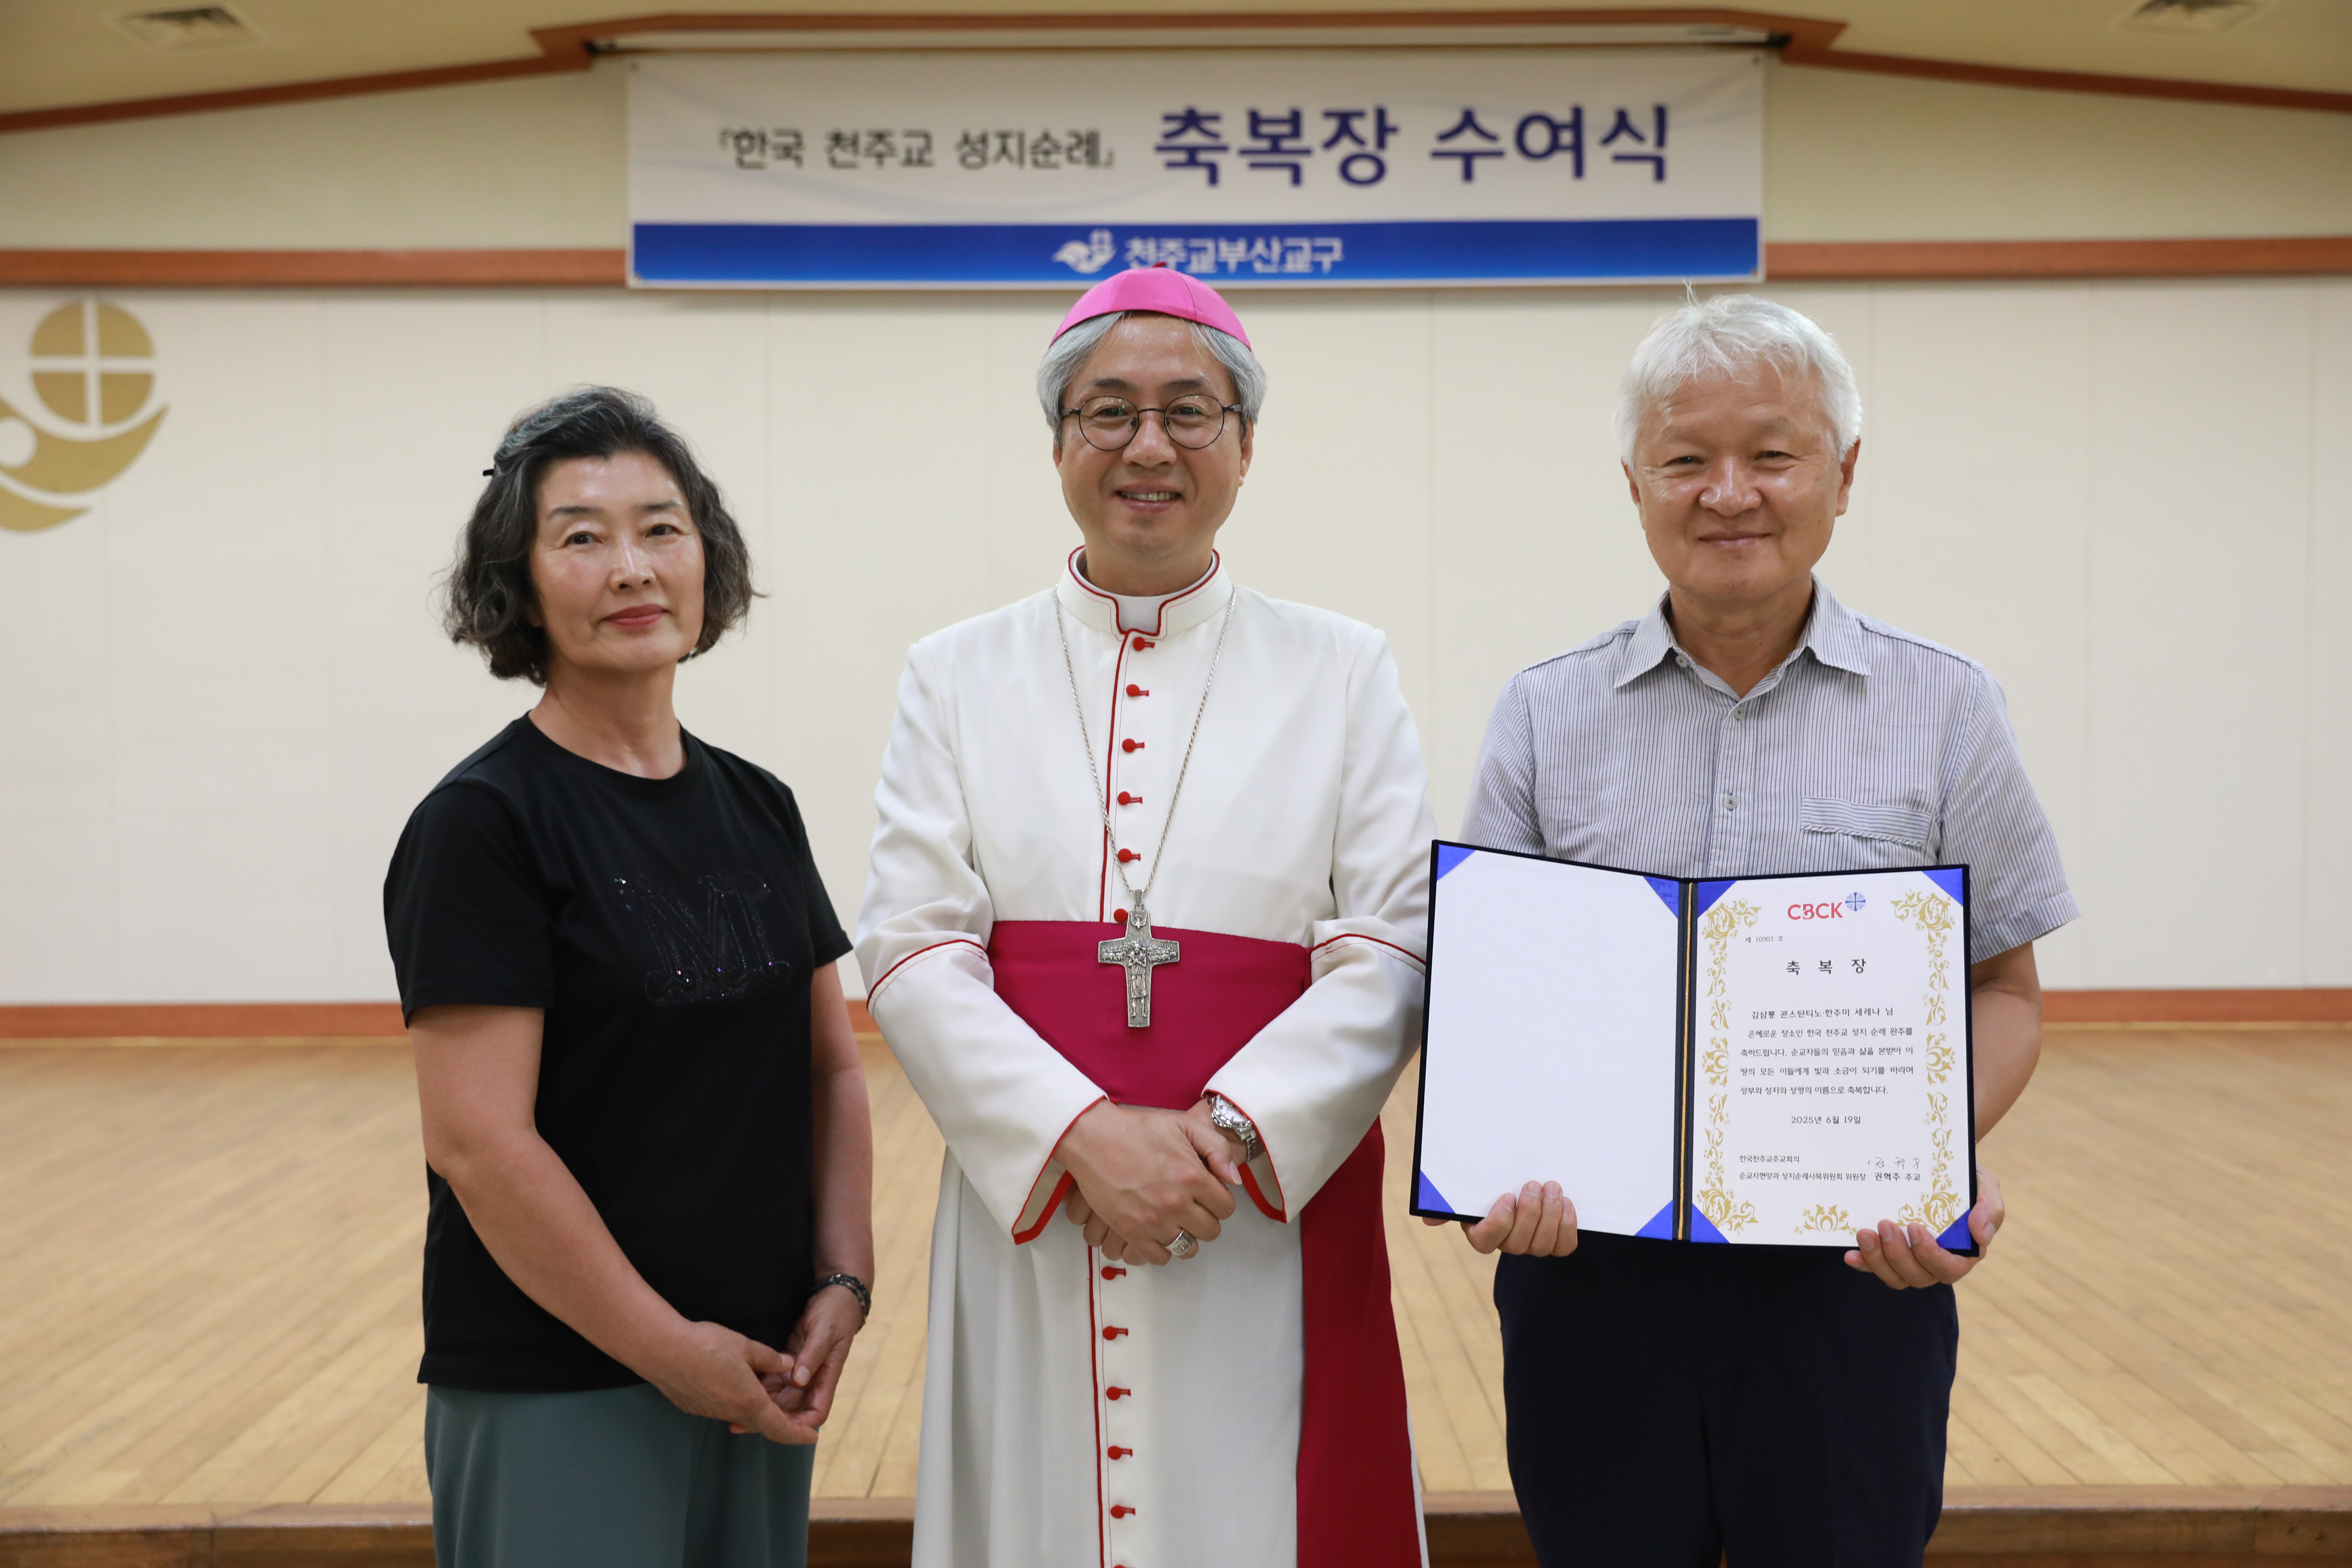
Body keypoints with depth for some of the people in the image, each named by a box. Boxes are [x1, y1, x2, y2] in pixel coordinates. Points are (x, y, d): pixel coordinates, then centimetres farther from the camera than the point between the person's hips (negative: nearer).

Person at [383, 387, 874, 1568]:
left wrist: (842, 1282, -2)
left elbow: (831, 1069, 9)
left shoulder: (758, 809, 6)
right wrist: (669, 1348, -14)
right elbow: (479, 1144, -18)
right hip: (555, 1399, -6)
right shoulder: (482, 825, -13)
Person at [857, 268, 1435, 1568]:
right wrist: (1083, 1133, -15)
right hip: (1029, 1216, 1)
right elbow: (910, 948, -2)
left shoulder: (1343, 672, 6)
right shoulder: (958, 676, 7)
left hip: (1276, 1217, 0)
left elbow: (1389, 952, -3)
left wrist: (1229, 1131, -16)